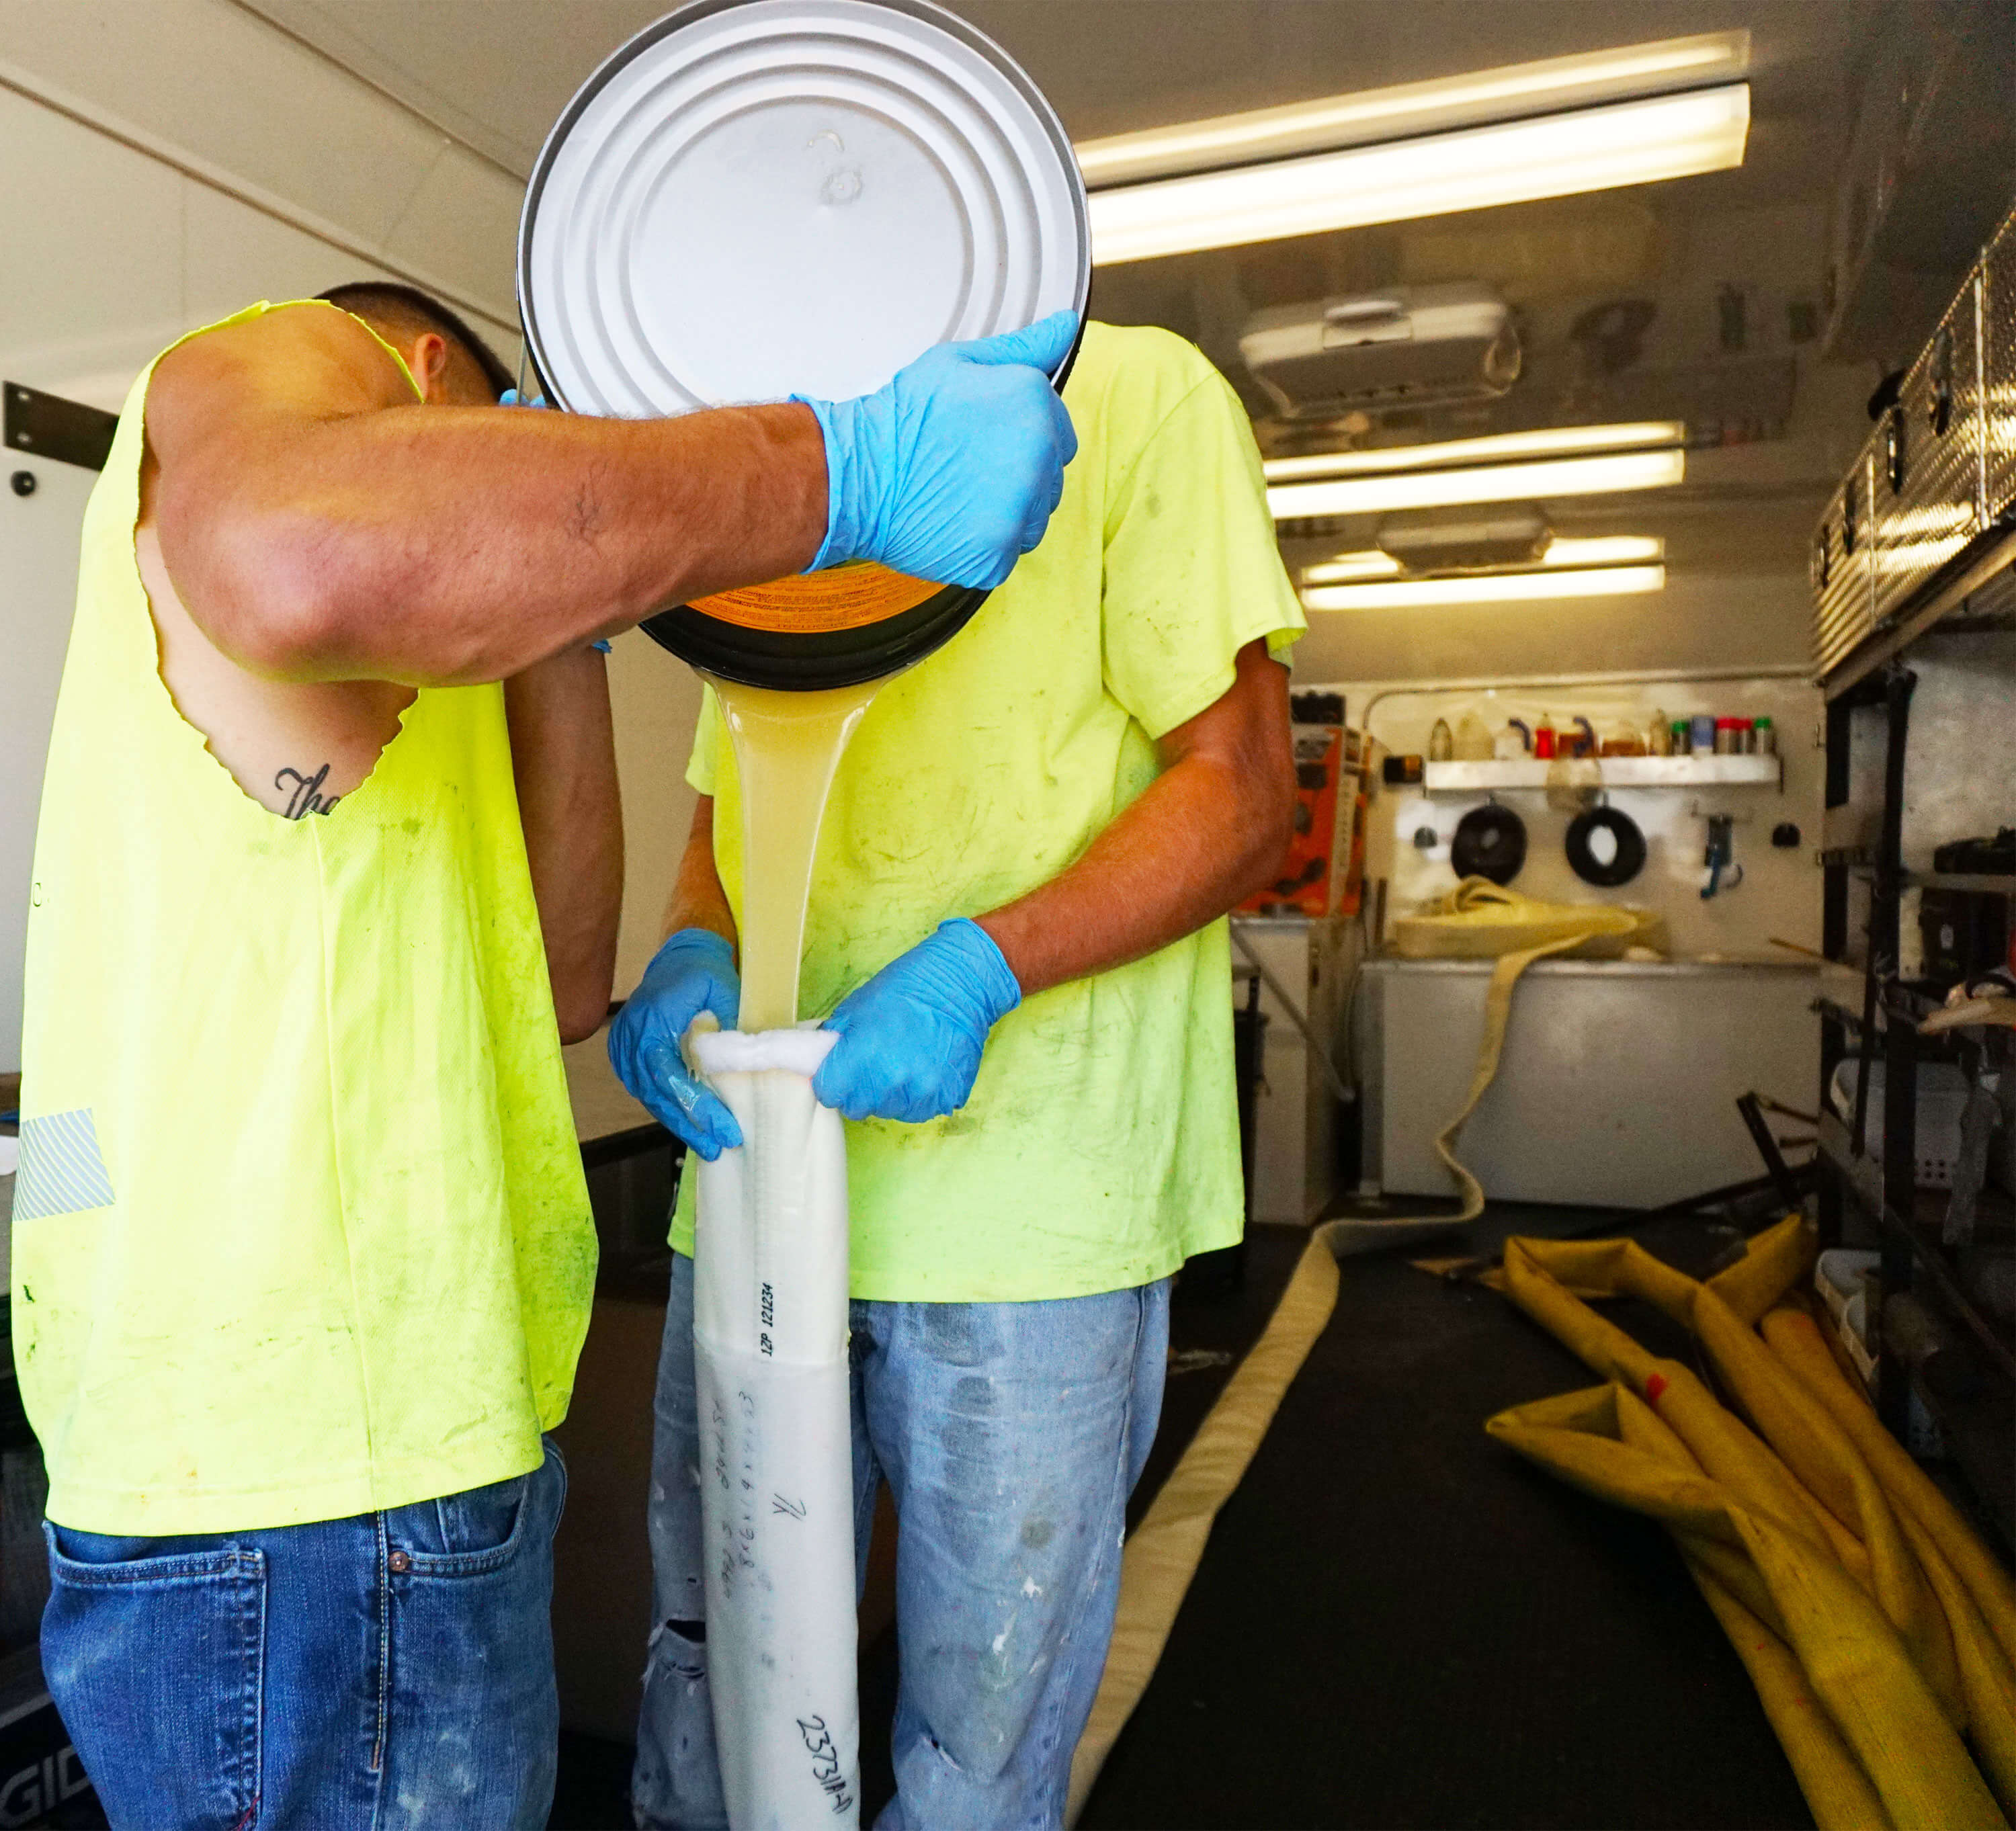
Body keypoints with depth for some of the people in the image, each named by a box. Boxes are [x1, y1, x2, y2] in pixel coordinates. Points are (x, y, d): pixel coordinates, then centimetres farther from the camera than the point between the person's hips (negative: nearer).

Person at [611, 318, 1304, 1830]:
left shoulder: (1133, 396, 1)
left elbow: (1244, 790, -7)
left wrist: (975, 966, -22)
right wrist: (690, 951, -3)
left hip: (1021, 1193, -5)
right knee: (708, 1687, 19)